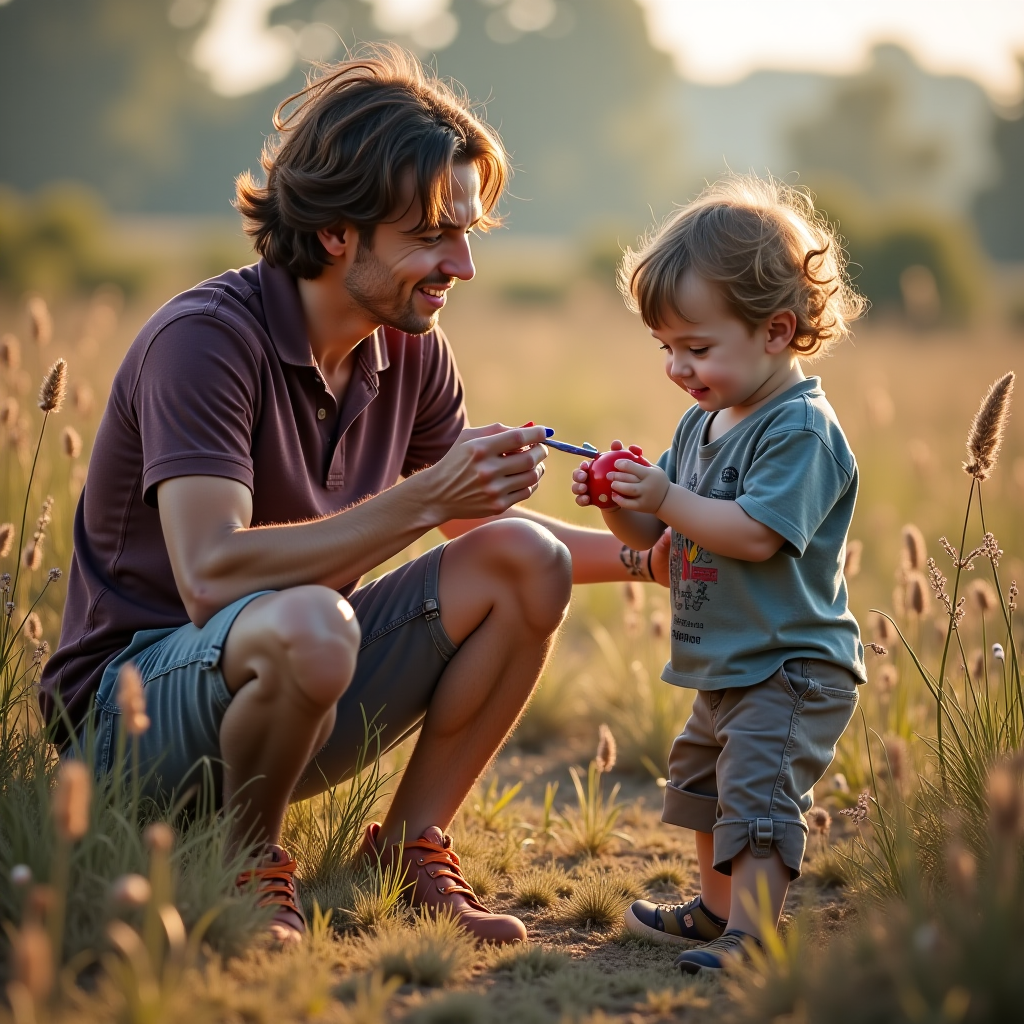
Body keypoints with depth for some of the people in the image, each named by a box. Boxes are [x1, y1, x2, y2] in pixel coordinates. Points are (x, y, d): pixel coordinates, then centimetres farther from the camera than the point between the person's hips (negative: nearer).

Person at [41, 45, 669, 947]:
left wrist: (638, 556, -2)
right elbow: (211, 575, -33)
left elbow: (487, 531, 14)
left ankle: (408, 847, 1)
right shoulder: (203, 339, -22)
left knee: (525, 562, -8)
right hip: (132, 713, -7)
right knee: (307, 624, -39)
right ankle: (245, 868, -10)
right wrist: (424, 499, -33)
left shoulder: (411, 350, 1)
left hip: (285, 692, 7)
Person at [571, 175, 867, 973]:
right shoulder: (701, 424, 9)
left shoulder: (802, 429, -20)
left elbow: (755, 534, -29)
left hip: (791, 668, -11)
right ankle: (718, 909, 41)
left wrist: (668, 498, -27)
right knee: (703, 780, 24)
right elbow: (656, 535, 11)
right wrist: (619, 504, -9)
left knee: (759, 793, -16)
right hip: (725, 667, 11)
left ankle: (751, 937, -13)